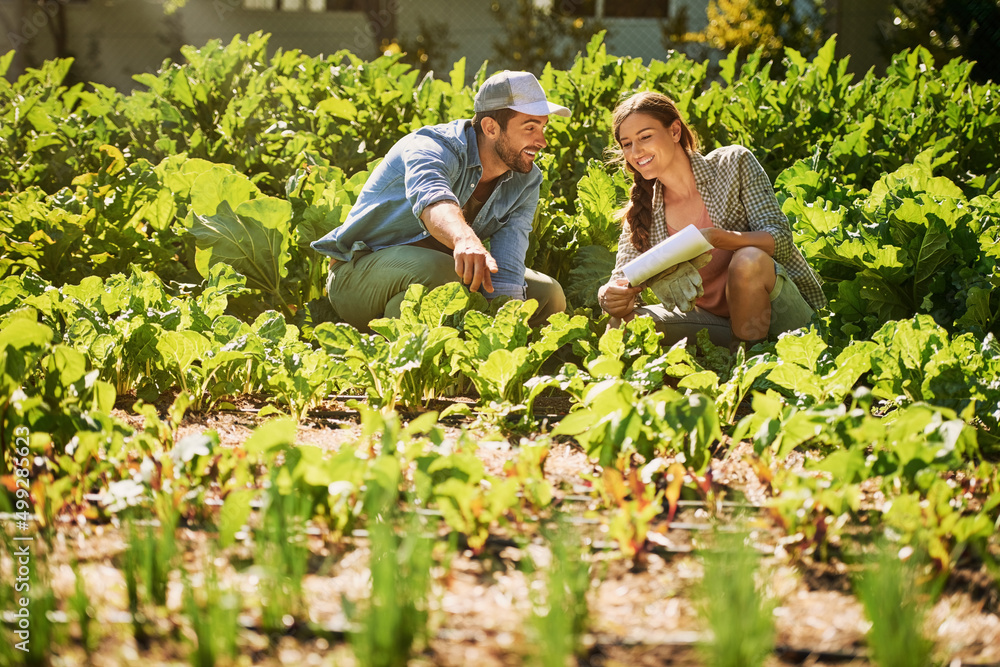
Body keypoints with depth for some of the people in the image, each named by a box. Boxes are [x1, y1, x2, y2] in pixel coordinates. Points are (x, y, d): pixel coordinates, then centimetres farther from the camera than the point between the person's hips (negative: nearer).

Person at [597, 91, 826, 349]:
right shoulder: (641, 212, 6)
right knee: (623, 321, -19)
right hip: (717, 322, 4)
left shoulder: (732, 163, -5)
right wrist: (610, 296, -29)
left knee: (749, 259, -35)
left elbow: (780, 238, -13)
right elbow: (622, 280, -2)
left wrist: (714, 238, -32)